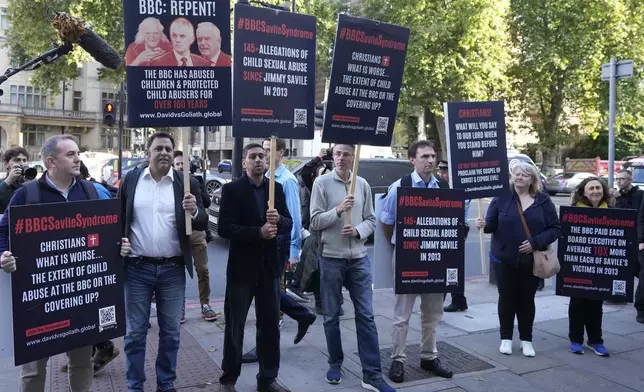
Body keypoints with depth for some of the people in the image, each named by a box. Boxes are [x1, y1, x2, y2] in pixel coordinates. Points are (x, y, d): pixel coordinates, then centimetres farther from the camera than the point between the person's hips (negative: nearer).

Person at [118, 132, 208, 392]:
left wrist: (194, 211, -23)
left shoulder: (187, 183, 0)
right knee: (134, 333, 9)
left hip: (173, 269, 0)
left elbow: (202, 224, -3)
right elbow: (118, 216, 10)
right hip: (137, 268, 0)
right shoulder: (131, 179, 3)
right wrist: (117, 241, -7)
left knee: (170, 332, 12)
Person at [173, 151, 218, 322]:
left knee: (203, 270, 5)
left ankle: (205, 305, 15)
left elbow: (207, 202, -5)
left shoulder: (196, 180, 6)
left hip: (197, 231, 2)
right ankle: (180, 307, 13)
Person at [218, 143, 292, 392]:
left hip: (269, 266, 4)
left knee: (270, 324, 11)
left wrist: (278, 220, -18)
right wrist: (258, 233, -22)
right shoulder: (232, 189, -6)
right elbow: (224, 228, -14)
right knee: (235, 325, 6)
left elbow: (289, 225, 4)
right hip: (242, 267, -4)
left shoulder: (276, 188, 6)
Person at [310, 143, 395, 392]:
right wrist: (338, 211, -21)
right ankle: (335, 364, 28)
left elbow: (371, 220, 7)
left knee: (366, 315, 1)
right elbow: (315, 222, -7)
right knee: (331, 315, 9)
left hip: (359, 259, 2)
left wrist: (358, 231, -13)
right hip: (331, 259, -2)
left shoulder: (363, 185, 5)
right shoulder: (322, 183, -3)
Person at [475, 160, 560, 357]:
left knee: (527, 299, 11)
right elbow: (493, 224, -3)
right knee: (506, 298, 9)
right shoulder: (502, 198, -1)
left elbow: (555, 228, -3)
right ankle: (506, 338, 22)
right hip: (504, 258, 0)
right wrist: (484, 224, -27)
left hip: (531, 260, 1)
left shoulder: (543, 201, -1)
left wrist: (535, 242, -16)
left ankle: (526, 340, 24)